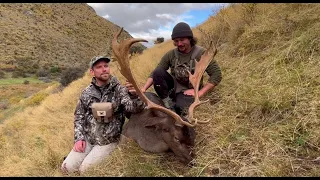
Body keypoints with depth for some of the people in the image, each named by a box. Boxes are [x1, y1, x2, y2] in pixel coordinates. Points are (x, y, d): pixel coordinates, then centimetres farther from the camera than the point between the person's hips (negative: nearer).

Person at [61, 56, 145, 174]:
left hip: (108, 142, -3)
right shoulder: (87, 92, -1)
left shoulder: (120, 90, -11)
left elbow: (136, 108, -27)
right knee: (67, 167, 2)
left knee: (85, 169, -11)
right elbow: (79, 115, 9)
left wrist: (134, 95, -49)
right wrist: (79, 138, -2)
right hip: (87, 139, 4)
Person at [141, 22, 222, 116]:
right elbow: (155, 73, -6)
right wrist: (143, 89, -22)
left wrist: (200, 92, -22)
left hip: (188, 91, -4)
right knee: (158, 72, -22)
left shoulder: (201, 53, -12)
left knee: (180, 107, -37)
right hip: (173, 87, 4)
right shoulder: (170, 54, -3)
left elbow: (216, 75, -16)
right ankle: (168, 105, -16)